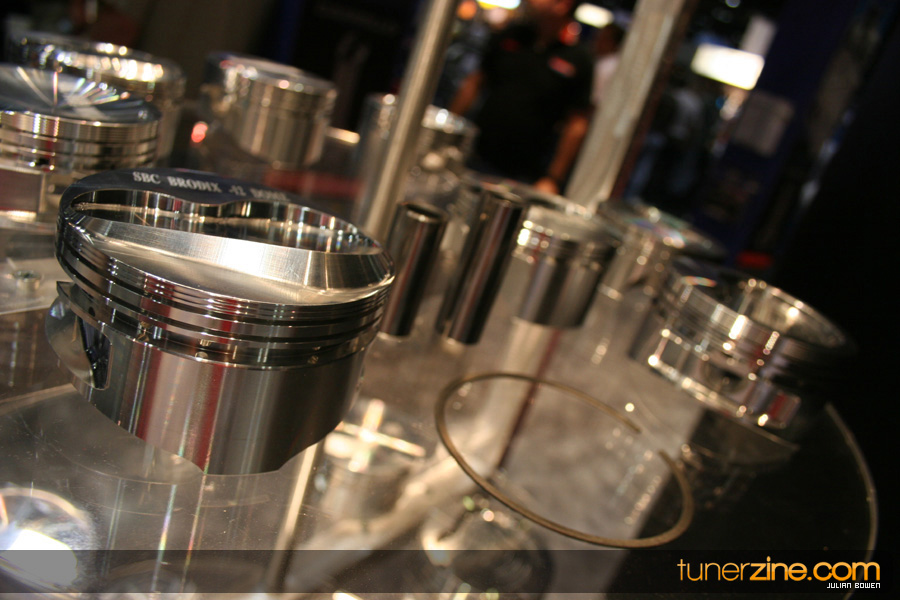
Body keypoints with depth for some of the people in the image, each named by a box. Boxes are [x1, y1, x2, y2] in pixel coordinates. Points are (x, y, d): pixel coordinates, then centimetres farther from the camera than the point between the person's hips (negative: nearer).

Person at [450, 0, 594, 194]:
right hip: (474, 158, 3)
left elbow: (576, 124, -4)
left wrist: (553, 179, -7)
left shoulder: (579, 60, -4)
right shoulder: (508, 36, 7)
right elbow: (475, 82, 13)